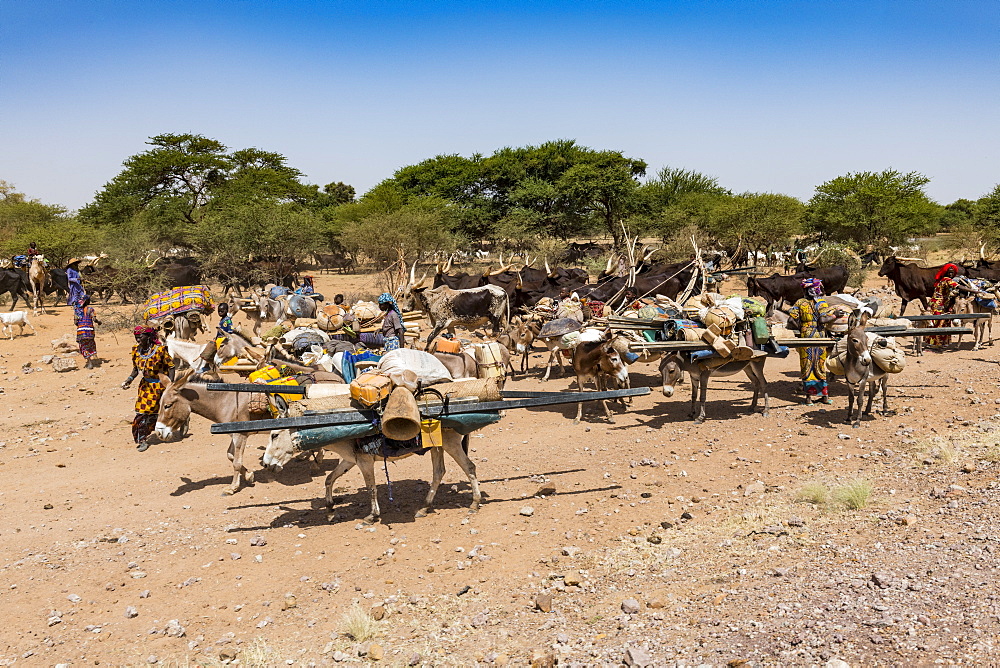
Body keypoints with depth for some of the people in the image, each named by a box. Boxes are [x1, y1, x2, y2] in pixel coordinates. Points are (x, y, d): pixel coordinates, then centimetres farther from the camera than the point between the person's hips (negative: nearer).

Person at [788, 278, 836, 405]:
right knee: (820, 365, 9)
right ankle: (825, 395, 14)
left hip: (805, 337, 1)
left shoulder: (800, 303, 2)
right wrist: (835, 316, -5)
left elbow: (791, 320, -6)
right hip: (819, 337, -1)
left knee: (806, 366, 7)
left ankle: (809, 395, 7)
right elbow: (823, 319, -19)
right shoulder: (821, 303, -5)